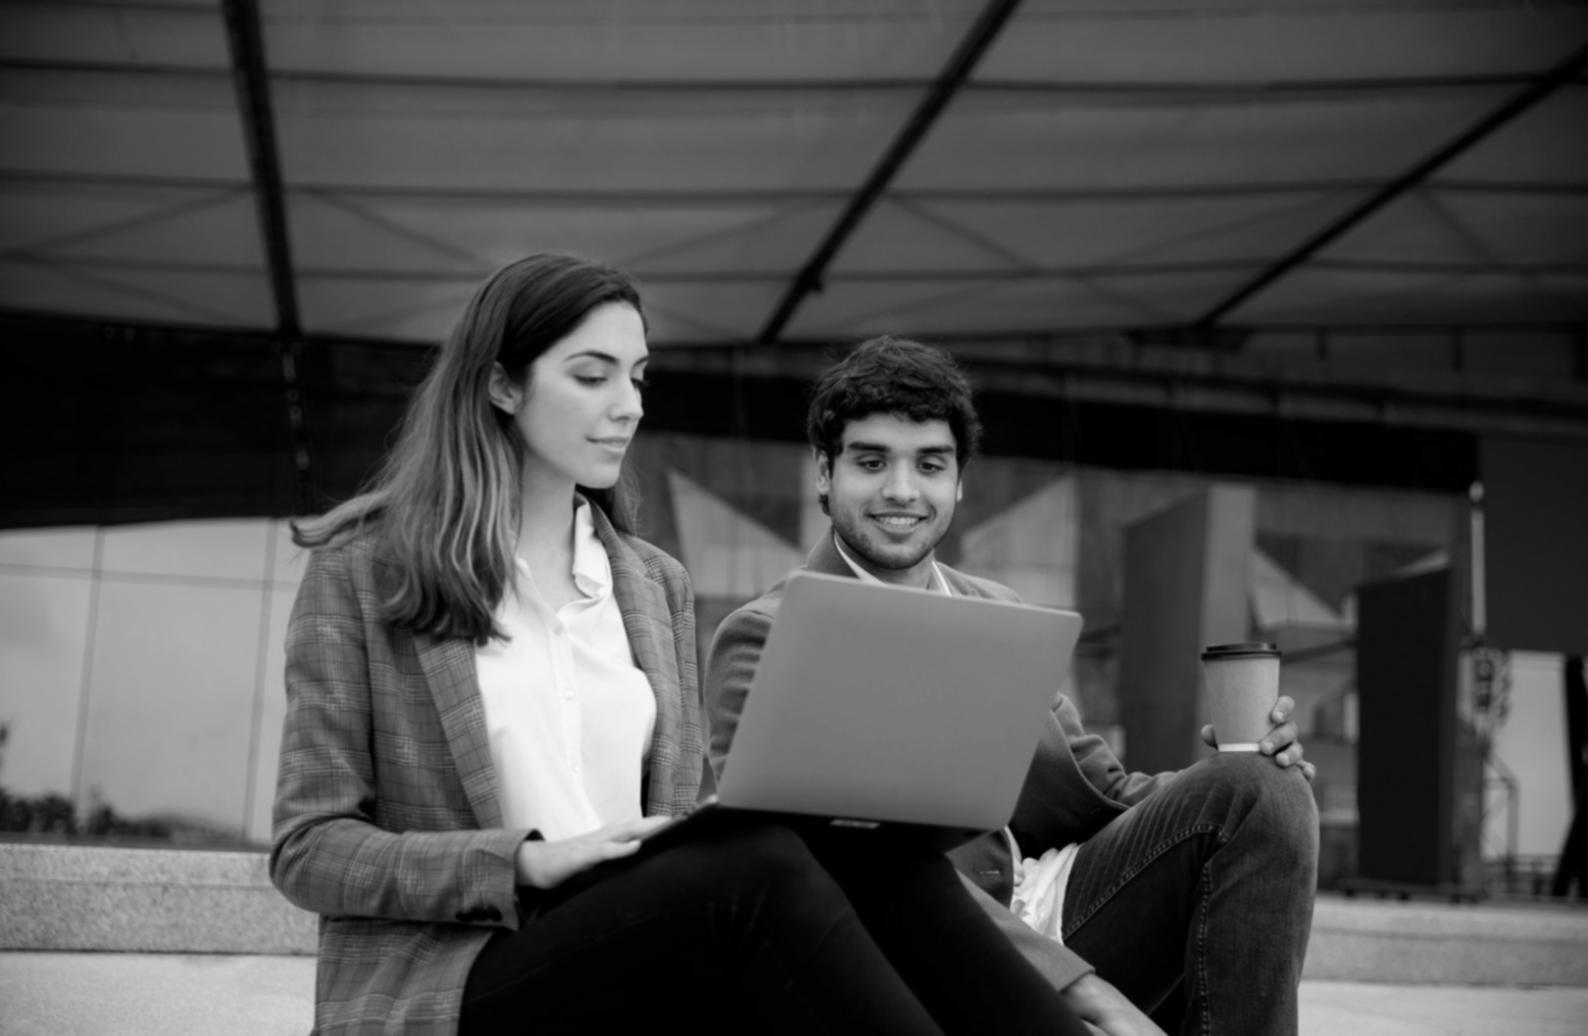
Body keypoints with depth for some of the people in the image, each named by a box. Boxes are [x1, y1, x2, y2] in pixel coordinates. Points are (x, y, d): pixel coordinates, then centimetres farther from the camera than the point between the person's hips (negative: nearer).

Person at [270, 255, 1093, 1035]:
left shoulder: (656, 585, 16)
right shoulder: (361, 569, 3)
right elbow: (309, 848, -1)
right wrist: (526, 862, -15)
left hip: (643, 947, 4)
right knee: (752, 870, -33)